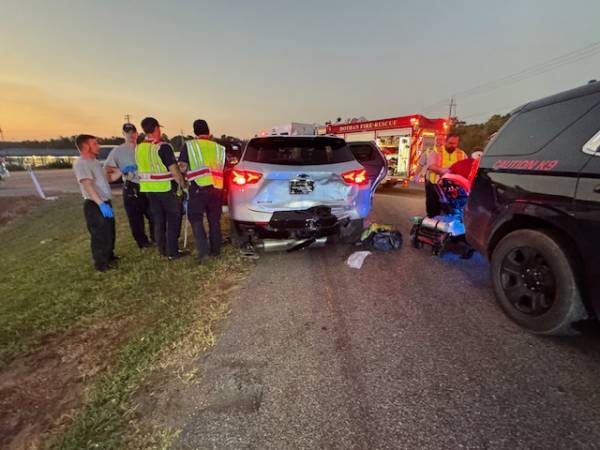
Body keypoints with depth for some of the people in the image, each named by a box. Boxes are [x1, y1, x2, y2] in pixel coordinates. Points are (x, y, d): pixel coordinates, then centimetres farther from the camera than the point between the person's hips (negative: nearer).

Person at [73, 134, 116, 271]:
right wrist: (101, 204, -36)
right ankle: (101, 263, 15)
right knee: (100, 235, 1)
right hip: (94, 205, -10)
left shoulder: (95, 162, 14)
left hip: (105, 203, 10)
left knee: (110, 233, 21)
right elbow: (88, 186, -27)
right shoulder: (81, 164, -16)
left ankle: (109, 256, 38)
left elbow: (107, 179, 23)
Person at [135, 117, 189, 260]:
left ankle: (162, 249, 22)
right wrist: (183, 183, -5)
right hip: (166, 188, -7)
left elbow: (141, 168, 14)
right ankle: (172, 252, 3)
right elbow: (174, 169, -16)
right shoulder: (163, 147, -15)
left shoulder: (138, 148, 7)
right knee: (173, 220, 3)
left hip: (148, 189, 7)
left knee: (158, 220, 14)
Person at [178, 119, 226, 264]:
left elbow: (182, 168, 0)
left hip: (198, 188, -3)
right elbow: (222, 169, 13)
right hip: (216, 188, 4)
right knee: (214, 220, 13)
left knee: (195, 218, 8)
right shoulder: (219, 147, 14)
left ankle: (203, 248, -4)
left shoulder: (189, 145, 4)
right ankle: (215, 249, 21)